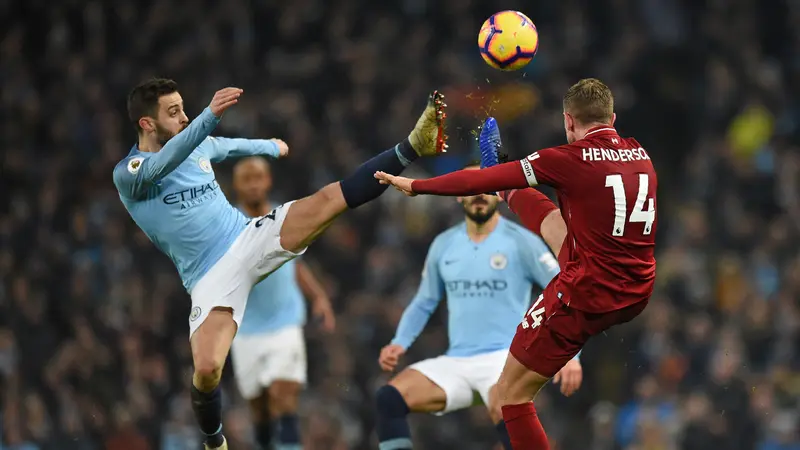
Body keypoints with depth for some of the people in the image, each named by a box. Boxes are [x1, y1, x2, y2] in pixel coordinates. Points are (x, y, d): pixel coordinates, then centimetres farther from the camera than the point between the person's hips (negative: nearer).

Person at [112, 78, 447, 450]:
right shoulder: (128, 174, -11)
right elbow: (164, 163, -34)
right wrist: (210, 115, -49)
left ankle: (412, 148, -20)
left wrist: (272, 147, 53)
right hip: (212, 276, -5)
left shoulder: (198, 147, 10)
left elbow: (231, 147, 34)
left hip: (250, 238, 5)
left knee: (330, 198, -16)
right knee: (207, 370, -22)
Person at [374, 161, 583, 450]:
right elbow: (424, 303, 23)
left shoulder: (521, 242, -2)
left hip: (505, 358, -5)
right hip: (455, 362, 5)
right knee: (389, 398, -17)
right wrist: (400, 343, 5)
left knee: (504, 414, -37)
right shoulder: (443, 245, 12)